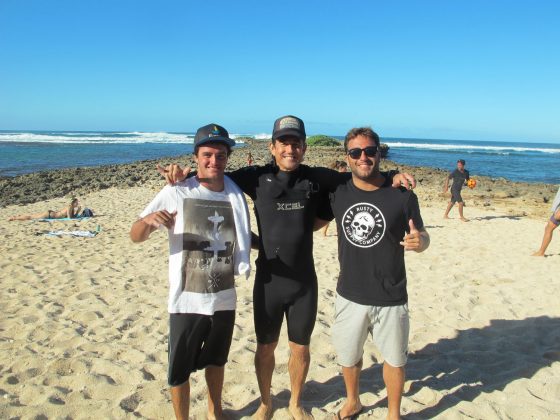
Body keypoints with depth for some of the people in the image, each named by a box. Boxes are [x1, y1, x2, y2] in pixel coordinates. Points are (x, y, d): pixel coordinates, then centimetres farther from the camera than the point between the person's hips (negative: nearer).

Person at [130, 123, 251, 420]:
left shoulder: (236, 196, -1)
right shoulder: (176, 193, -12)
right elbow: (135, 236, -11)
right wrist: (150, 220, -30)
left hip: (224, 299, 4)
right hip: (187, 301, -3)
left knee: (216, 361, 24)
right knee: (180, 370, 10)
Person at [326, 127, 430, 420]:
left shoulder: (402, 195, -11)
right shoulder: (337, 192, -6)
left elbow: (422, 236, -2)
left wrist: (420, 241, -25)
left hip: (390, 299, -2)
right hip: (350, 296, 2)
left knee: (394, 360, 17)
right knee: (348, 357, 21)